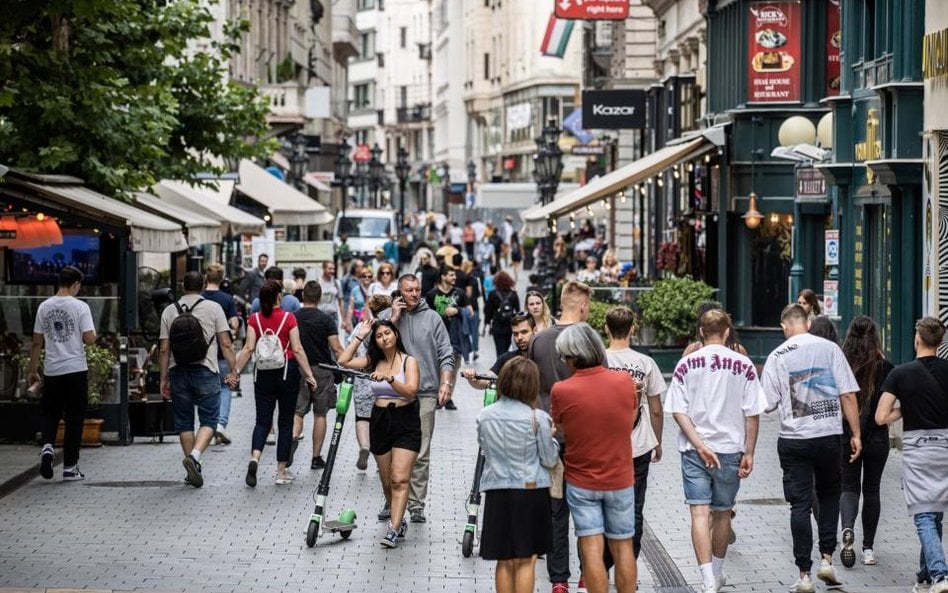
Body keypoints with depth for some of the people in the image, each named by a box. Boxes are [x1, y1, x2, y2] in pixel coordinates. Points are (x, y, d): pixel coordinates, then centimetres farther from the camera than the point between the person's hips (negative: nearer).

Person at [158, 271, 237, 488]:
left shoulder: (169, 311, 6)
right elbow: (226, 344, -4)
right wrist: (234, 370, 0)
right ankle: (195, 456, -21)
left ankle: (194, 470, 14)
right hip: (205, 371, -2)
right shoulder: (213, 308, 0)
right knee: (208, 421, 2)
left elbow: (164, 349, 4)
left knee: (184, 423, 11)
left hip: (178, 371, 2)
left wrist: (164, 379, 8)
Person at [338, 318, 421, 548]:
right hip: (380, 422, 5)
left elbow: (411, 391, -18)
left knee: (399, 479, -14)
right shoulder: (374, 361, 9)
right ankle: (398, 520, 25)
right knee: (387, 482, 9)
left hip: (405, 424, -5)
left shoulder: (409, 361, -4)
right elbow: (343, 361, 0)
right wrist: (359, 336, 2)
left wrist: (389, 378, -31)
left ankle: (393, 530, -20)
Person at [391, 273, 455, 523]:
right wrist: (394, 318, -5)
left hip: (425, 392, -1)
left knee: (421, 453, -4)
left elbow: (446, 354, 5)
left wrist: (446, 383, -7)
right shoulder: (389, 316, 9)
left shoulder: (432, 318, 8)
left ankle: (416, 504, -1)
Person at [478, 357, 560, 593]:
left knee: (504, 562, 10)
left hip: (496, 493, 3)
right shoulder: (537, 418, -11)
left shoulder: (485, 416, -1)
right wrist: (550, 436, 12)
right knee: (526, 561, 4)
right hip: (530, 492, -3)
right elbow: (549, 459, -4)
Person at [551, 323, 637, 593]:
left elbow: (560, 431, -3)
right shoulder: (625, 381, -9)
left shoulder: (561, 391, -17)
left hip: (581, 481, -2)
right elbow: (631, 421, 5)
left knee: (591, 548, 2)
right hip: (620, 479, 2)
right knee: (623, 547, 12)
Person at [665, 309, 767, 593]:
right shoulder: (743, 365, -2)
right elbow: (752, 414, -3)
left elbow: (678, 411, -6)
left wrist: (700, 445, -10)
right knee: (722, 513, 15)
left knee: (700, 513, -4)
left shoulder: (686, 364, 0)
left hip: (693, 451, -1)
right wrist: (749, 453, 2)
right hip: (730, 449, 1)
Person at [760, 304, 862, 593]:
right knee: (829, 495, 20)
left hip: (793, 439, -1)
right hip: (829, 436, 1)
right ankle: (827, 558, 10)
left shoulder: (777, 356, -4)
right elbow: (848, 395, -2)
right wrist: (856, 434, 3)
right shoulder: (829, 348, -1)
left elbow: (768, 404, -2)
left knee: (800, 505, 4)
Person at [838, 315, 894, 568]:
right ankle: (868, 548, 14)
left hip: (845, 436, 0)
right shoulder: (884, 367, -9)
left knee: (849, 487, 10)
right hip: (877, 437, 0)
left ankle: (847, 529, -19)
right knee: (871, 489, 12)